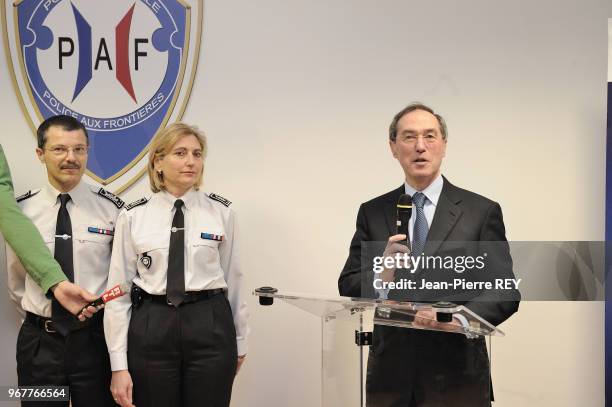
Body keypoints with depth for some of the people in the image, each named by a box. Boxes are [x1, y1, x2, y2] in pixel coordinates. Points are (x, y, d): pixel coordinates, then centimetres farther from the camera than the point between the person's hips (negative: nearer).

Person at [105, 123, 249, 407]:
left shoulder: (221, 212, 2)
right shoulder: (133, 217, 0)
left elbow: (233, 280, 9)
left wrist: (239, 341, 14)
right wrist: (119, 364, -4)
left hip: (210, 328, 0)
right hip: (151, 330, 0)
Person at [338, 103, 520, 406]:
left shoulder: (482, 211, -1)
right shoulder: (372, 213, 6)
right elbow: (348, 286, 0)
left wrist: (457, 318, -22)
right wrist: (381, 278, -20)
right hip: (390, 377, 2)